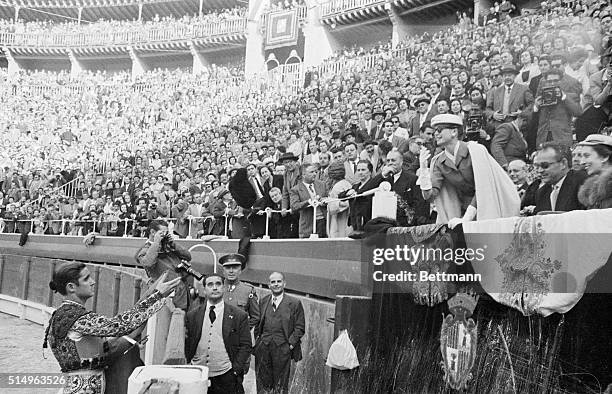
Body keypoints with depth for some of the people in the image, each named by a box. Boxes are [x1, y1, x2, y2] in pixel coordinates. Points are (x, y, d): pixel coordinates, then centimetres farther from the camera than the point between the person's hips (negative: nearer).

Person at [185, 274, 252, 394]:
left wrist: (235, 370, -8)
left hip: (225, 377, -2)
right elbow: (186, 345, 10)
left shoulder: (239, 315, 0)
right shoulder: (192, 316, 7)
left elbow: (245, 346, -1)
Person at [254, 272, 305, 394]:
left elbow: (300, 327, -1)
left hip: (282, 348, -3)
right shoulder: (263, 301, 12)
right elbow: (257, 323, 17)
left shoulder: (295, 303, 0)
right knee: (262, 383, 8)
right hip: (263, 347, 3)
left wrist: (291, 343, -10)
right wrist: (257, 339, 4)